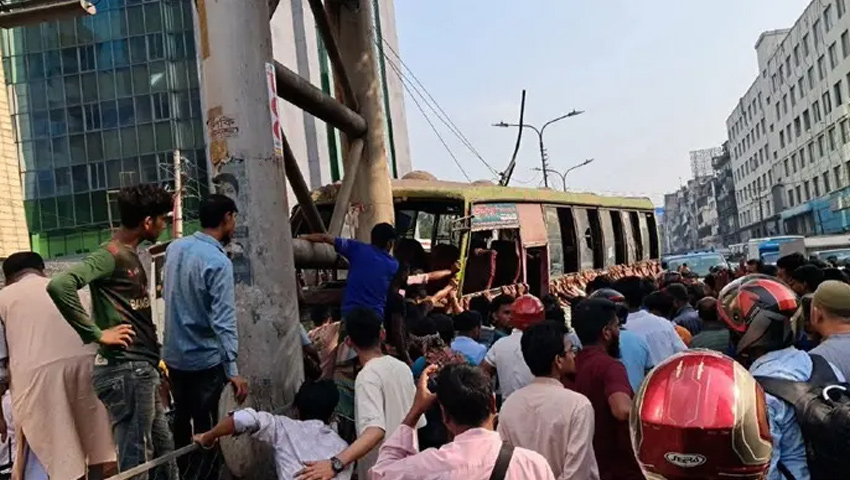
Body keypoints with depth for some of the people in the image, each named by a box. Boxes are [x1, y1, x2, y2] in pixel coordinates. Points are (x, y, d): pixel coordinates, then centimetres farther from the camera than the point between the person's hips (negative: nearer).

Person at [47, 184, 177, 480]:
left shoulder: (130, 256, 14)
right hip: (126, 370, -10)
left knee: (163, 449, 19)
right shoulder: (111, 256, -14)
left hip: (141, 369, 10)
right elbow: (59, 286, -29)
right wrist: (97, 334, -22)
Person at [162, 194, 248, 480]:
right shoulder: (218, 262, -21)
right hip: (205, 359, -7)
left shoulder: (174, 248, 0)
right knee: (206, 428, 5)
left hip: (173, 354, 8)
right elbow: (223, 321, -26)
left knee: (182, 418, 22)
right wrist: (232, 370, -26)